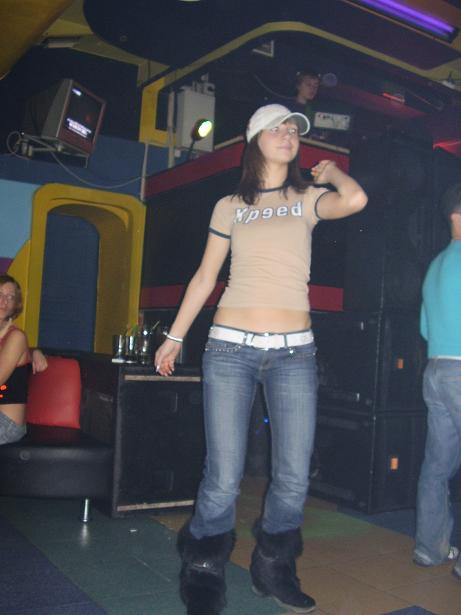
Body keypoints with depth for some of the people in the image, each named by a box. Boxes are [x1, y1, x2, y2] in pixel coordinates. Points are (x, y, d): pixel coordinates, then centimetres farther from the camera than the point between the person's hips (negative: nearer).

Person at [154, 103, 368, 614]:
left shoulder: (306, 200, 10)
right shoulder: (230, 207, 13)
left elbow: (355, 199, -12)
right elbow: (205, 276, 15)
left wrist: (330, 172, 8)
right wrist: (175, 336, 14)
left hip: (294, 351, 1)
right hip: (231, 347, -1)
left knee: (294, 478, 2)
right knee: (223, 479, -4)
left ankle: (274, 569, 26)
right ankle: (203, 574, 20)